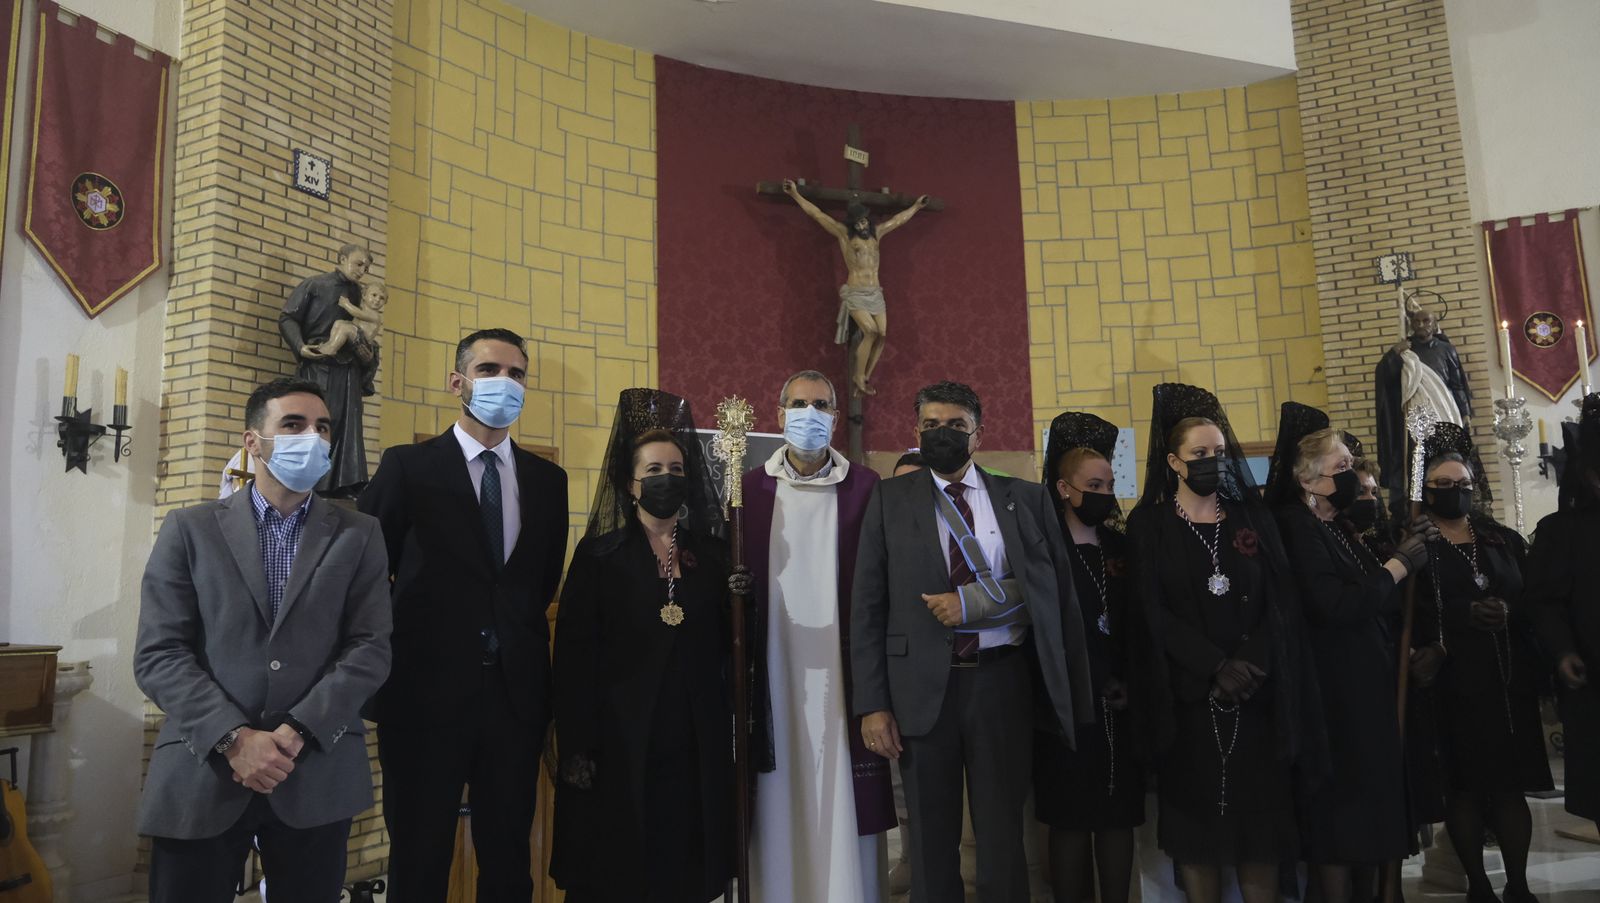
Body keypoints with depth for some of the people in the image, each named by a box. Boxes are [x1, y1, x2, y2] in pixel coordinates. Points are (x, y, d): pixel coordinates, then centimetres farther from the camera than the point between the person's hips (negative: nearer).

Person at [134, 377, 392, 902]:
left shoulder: (359, 535, 6)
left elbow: (371, 648, -1)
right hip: (202, 773, 0)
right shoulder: (189, 530, 5)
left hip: (318, 775, 1)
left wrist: (298, 732, -13)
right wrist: (234, 738, -13)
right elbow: (158, 655, -2)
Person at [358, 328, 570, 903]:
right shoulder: (407, 467, -1)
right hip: (426, 692, -3)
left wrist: (516, 635, 8)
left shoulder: (547, 480, 8)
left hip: (516, 693, 3)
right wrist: (392, 656, 2)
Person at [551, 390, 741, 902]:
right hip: (621, 740, -3)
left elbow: (722, 647, 10)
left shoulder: (712, 553, 7)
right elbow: (574, 656, -6)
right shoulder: (599, 554, -2)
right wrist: (577, 748, -10)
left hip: (696, 743, 3)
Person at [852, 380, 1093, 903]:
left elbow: (1053, 591, 0)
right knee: (932, 843, 13)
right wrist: (873, 704, -7)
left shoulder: (1026, 499, 7)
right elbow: (867, 607, -1)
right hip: (923, 688, 0)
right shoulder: (890, 500, 4)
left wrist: (971, 601, -13)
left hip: (1002, 682, 0)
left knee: (1003, 838, 12)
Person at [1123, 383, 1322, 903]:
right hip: (1187, 693, -2)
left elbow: (1279, 600, 3)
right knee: (1196, 812, 3)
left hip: (1257, 690, 2)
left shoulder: (1253, 517, 10)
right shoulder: (1149, 525, 1)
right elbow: (1153, 613, -6)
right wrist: (1216, 667, -15)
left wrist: (1251, 663, -13)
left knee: (1259, 810, 5)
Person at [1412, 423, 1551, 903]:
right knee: (1463, 784, 3)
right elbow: (1409, 614, -11)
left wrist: (1508, 612, -8)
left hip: (1509, 679, 3)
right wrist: (1467, 614, -21)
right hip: (1450, 682, -3)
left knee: (1512, 783, 6)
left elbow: (1532, 603, 9)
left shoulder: (1504, 540, 12)